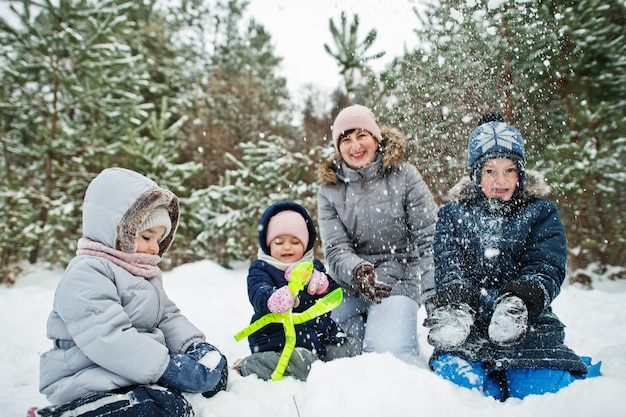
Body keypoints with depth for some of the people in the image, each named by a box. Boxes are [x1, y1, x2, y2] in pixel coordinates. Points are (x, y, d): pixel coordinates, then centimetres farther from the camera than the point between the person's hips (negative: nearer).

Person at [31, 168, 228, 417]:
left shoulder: (145, 274, 17)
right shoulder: (86, 273, -15)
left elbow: (168, 317, 15)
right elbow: (107, 338, -27)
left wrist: (195, 345, -6)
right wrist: (168, 367, -28)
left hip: (139, 373, 9)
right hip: (92, 384, -9)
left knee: (214, 366, 4)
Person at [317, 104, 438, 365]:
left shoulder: (403, 175, -1)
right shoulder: (329, 190, 5)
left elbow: (429, 237, -4)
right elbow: (336, 250, -4)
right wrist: (357, 271, -27)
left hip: (398, 280, -3)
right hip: (349, 285, 4)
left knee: (388, 353, -24)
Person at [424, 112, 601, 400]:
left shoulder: (541, 212, 9)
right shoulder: (452, 214, 10)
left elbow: (547, 268, -5)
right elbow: (449, 265, -5)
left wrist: (519, 300, -28)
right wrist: (454, 300, -29)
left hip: (527, 321, 0)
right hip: (469, 323, 0)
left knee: (544, 386, -24)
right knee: (457, 375, -28)